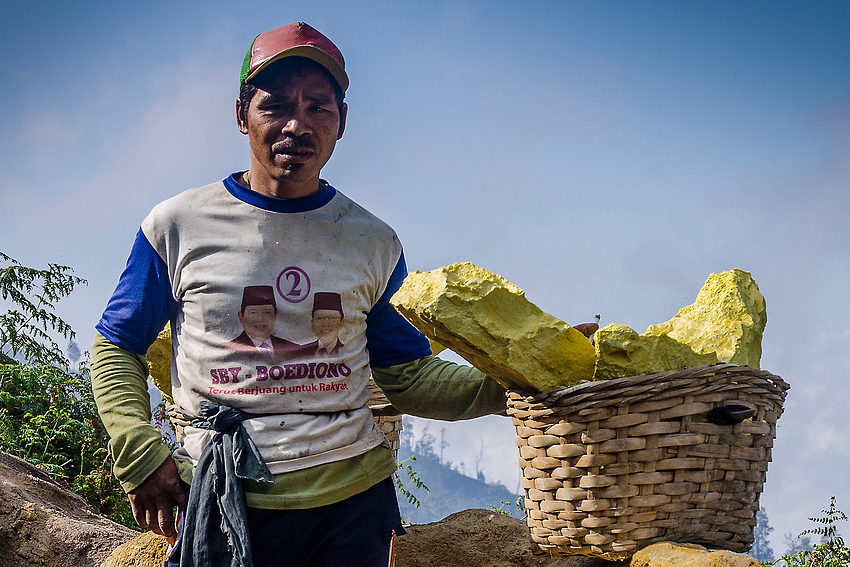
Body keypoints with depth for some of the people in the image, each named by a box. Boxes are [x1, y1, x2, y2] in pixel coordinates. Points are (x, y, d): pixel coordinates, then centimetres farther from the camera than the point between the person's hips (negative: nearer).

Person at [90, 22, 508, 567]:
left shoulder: (374, 243, 4)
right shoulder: (177, 225, -2)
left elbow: (405, 376, 7)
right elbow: (116, 349, 7)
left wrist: (511, 384, -7)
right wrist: (141, 454, -8)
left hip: (355, 500, 2)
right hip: (225, 503, -2)